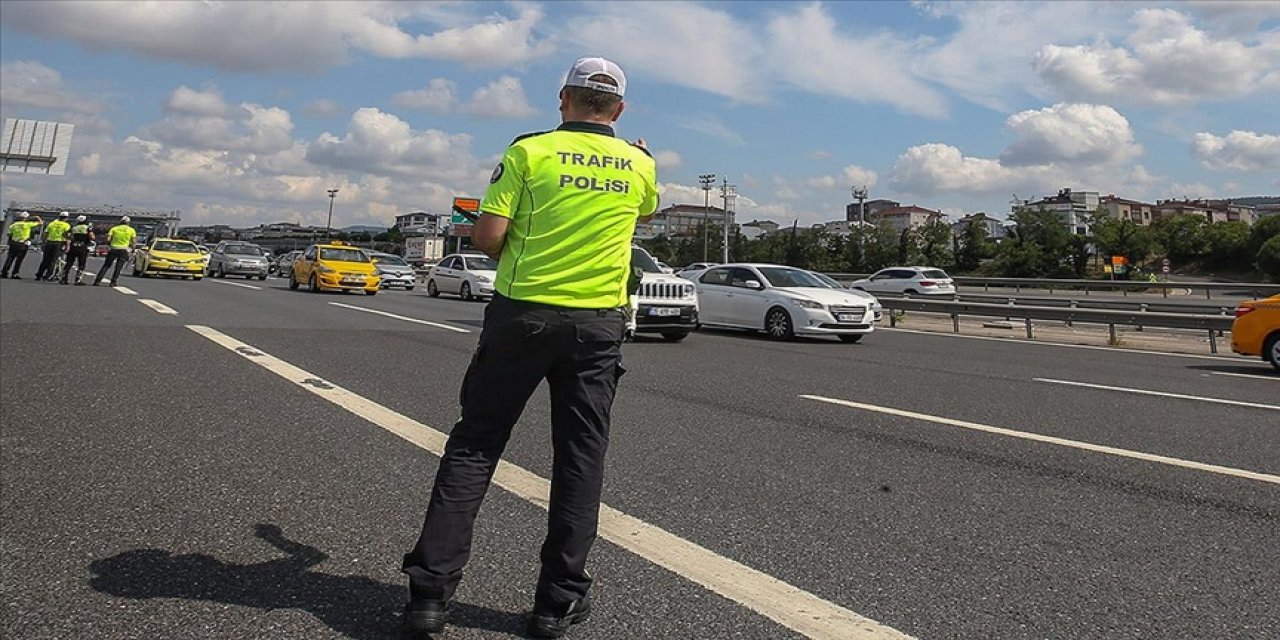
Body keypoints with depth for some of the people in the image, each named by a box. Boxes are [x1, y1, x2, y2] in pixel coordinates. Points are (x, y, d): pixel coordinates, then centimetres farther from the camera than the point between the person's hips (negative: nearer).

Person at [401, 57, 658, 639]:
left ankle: (431, 588, 8)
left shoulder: (530, 150, -4)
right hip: (597, 324, 2)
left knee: (473, 445, 7)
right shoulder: (639, 165, 6)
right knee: (580, 456, 9)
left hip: (523, 314, -2)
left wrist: (517, 257, 12)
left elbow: (487, 236, -10)